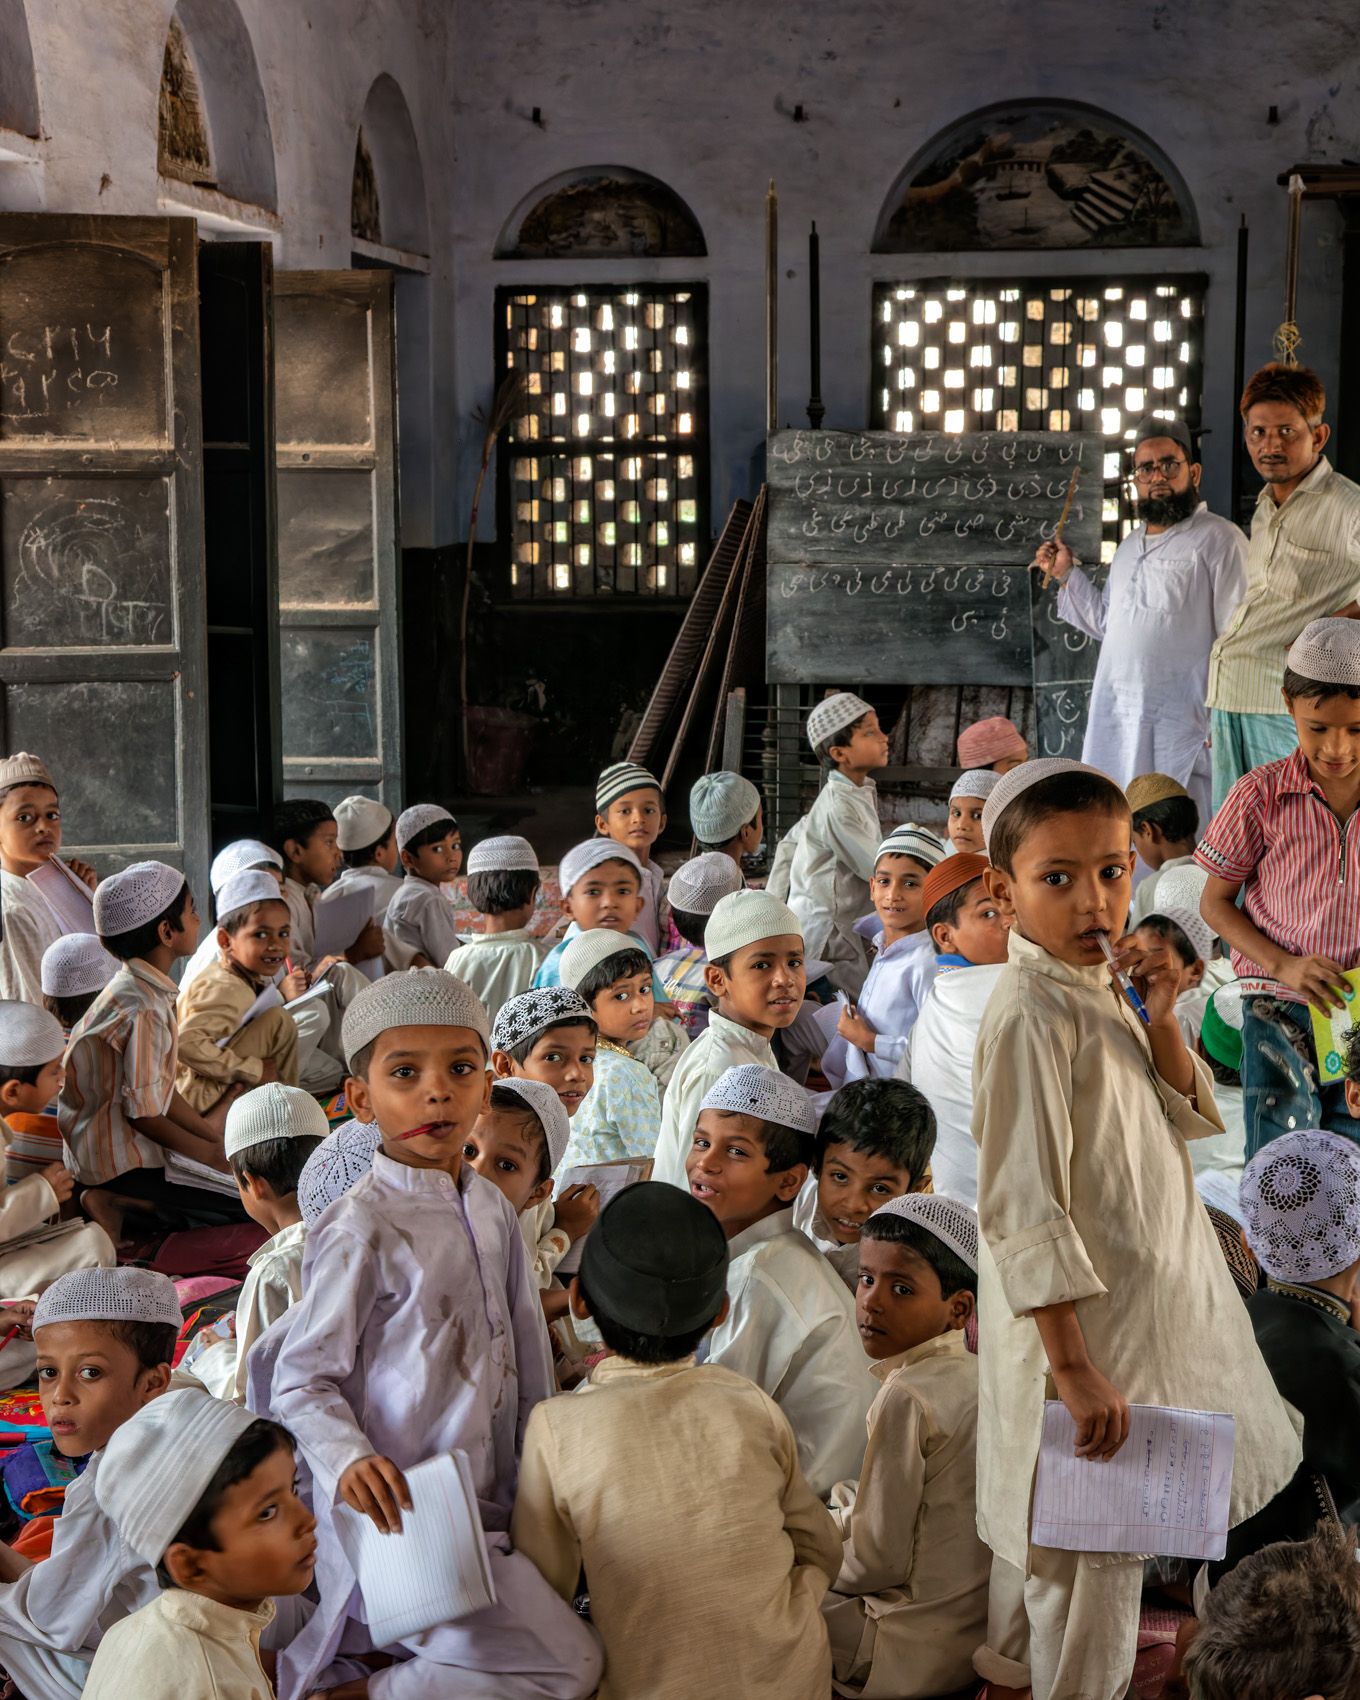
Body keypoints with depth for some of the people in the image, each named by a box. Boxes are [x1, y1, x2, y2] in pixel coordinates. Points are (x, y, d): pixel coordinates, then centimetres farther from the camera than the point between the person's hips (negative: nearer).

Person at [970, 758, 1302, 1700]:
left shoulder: (1100, 990, 4)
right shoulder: (1031, 1013, -23)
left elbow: (1186, 1119, 13)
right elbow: (1023, 1211, -25)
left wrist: (1160, 1020, -6)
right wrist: (1074, 1369, -26)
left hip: (1150, 1301, 9)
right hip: (1084, 1327, -9)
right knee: (1091, 1557, 5)